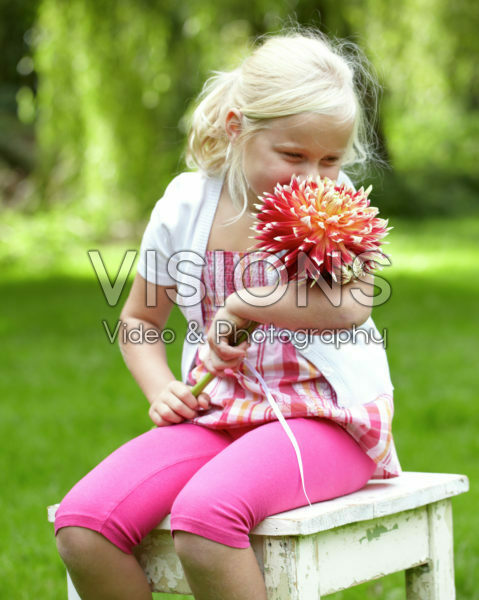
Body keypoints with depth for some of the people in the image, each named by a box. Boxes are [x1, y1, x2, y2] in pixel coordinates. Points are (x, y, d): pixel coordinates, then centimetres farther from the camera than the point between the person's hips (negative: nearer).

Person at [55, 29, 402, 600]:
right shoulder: (183, 206, 6)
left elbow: (351, 304, -19)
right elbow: (138, 320, 19)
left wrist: (241, 304, -13)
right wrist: (162, 390, 1)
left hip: (323, 414, -4)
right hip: (219, 414, 4)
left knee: (204, 510, -35)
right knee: (81, 522, -19)